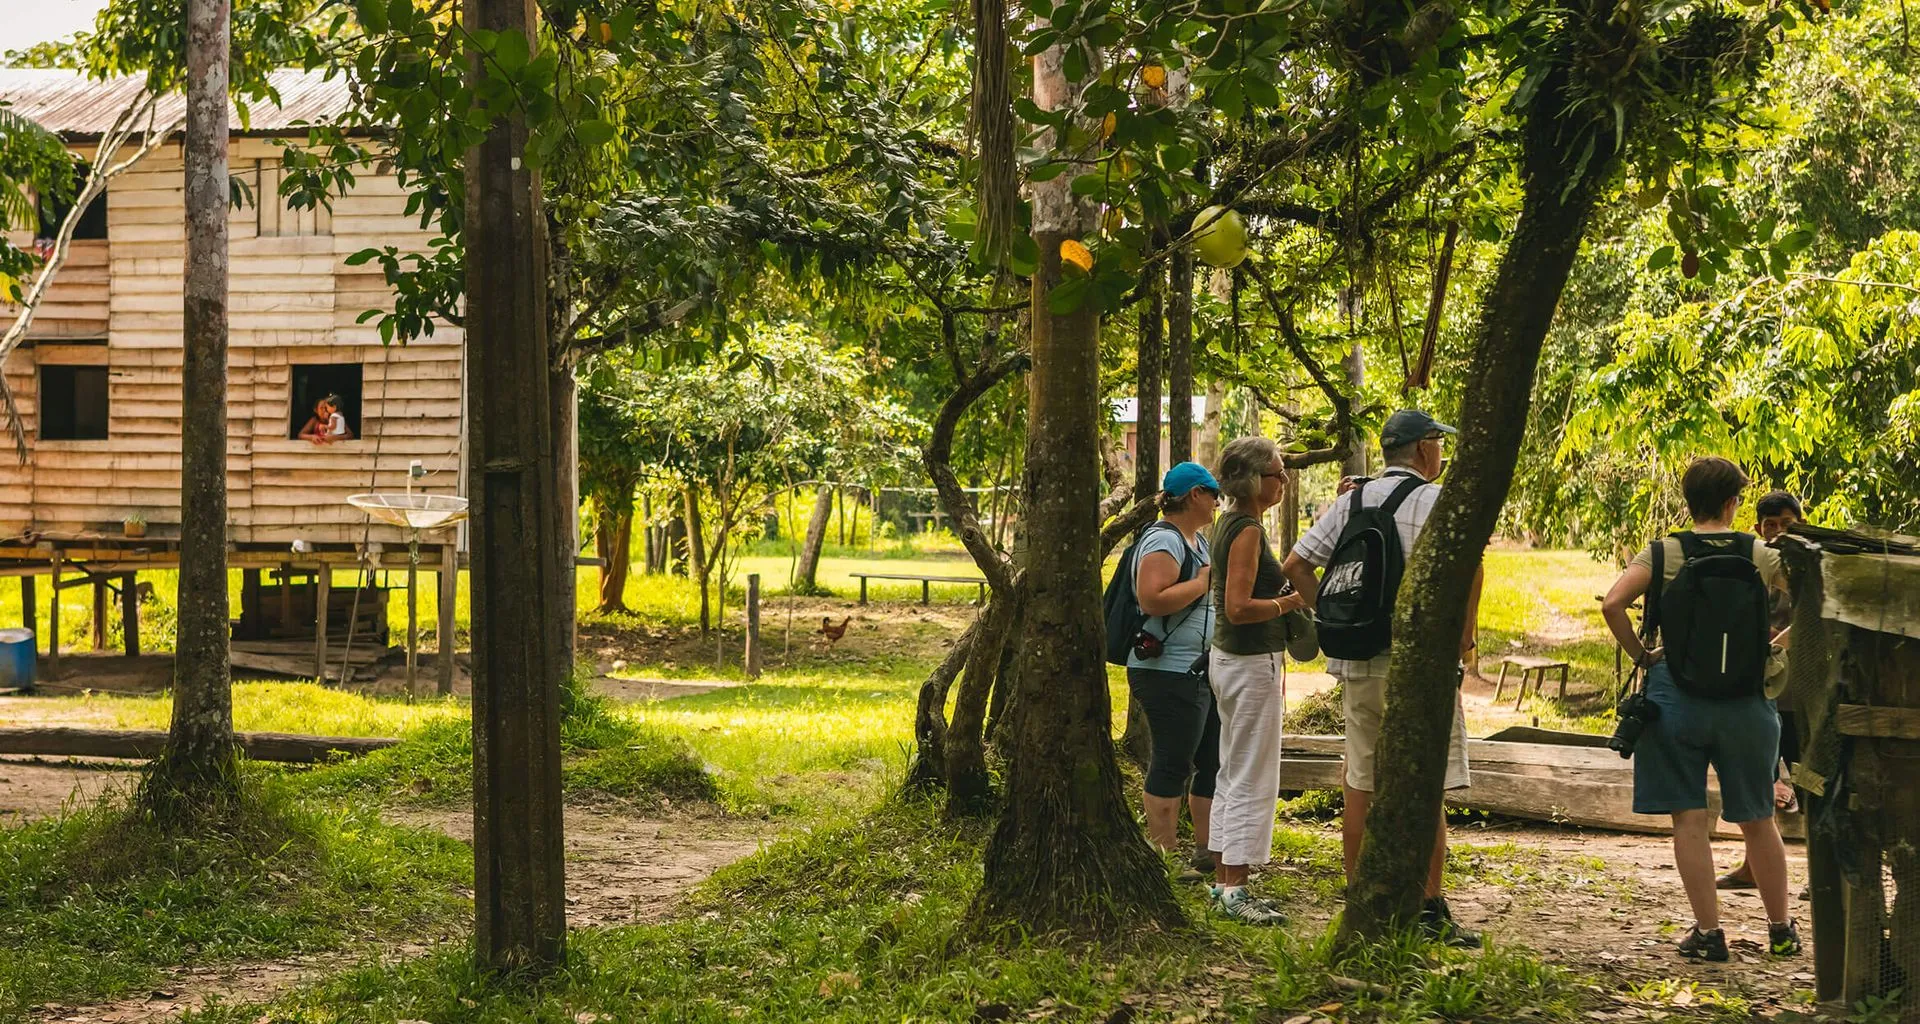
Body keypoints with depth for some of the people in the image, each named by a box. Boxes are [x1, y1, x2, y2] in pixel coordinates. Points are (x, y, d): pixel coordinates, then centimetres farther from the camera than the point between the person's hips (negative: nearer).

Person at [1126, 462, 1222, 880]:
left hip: (1203, 670, 11)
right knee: (1172, 766, -6)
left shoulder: (1198, 540, 18)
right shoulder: (1163, 540, -14)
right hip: (1171, 673, -10)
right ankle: (1165, 857, 0)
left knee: (1215, 763, 12)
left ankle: (1207, 852, 21)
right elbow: (1153, 599, -27)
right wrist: (1204, 581, -19)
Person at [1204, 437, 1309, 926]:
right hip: (1251, 663, -10)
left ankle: (1223, 883, 21)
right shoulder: (1247, 530, -19)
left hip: (1231, 659, 10)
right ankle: (1235, 890, -2)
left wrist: (1281, 595, 13)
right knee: (1252, 780, -5)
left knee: (1232, 776, 15)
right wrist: (1291, 602, -15)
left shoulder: (1228, 524, 11)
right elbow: (1239, 607, -25)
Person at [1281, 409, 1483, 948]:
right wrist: (1465, 640, -12)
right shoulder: (1436, 499, -6)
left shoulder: (1353, 499, 10)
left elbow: (1296, 565, 10)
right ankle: (1430, 910, -1)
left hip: (1356, 663, 5)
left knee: (1359, 784, 11)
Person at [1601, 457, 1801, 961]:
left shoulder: (1663, 554, -2)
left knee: (1690, 820, 4)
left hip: (1677, 695, -1)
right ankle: (1781, 930, 23)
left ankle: (1708, 931, 2)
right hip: (1746, 701, 2)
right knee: (1757, 820, 14)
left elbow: (1612, 604, -15)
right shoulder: (1762, 555, 2)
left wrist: (1641, 655, -2)